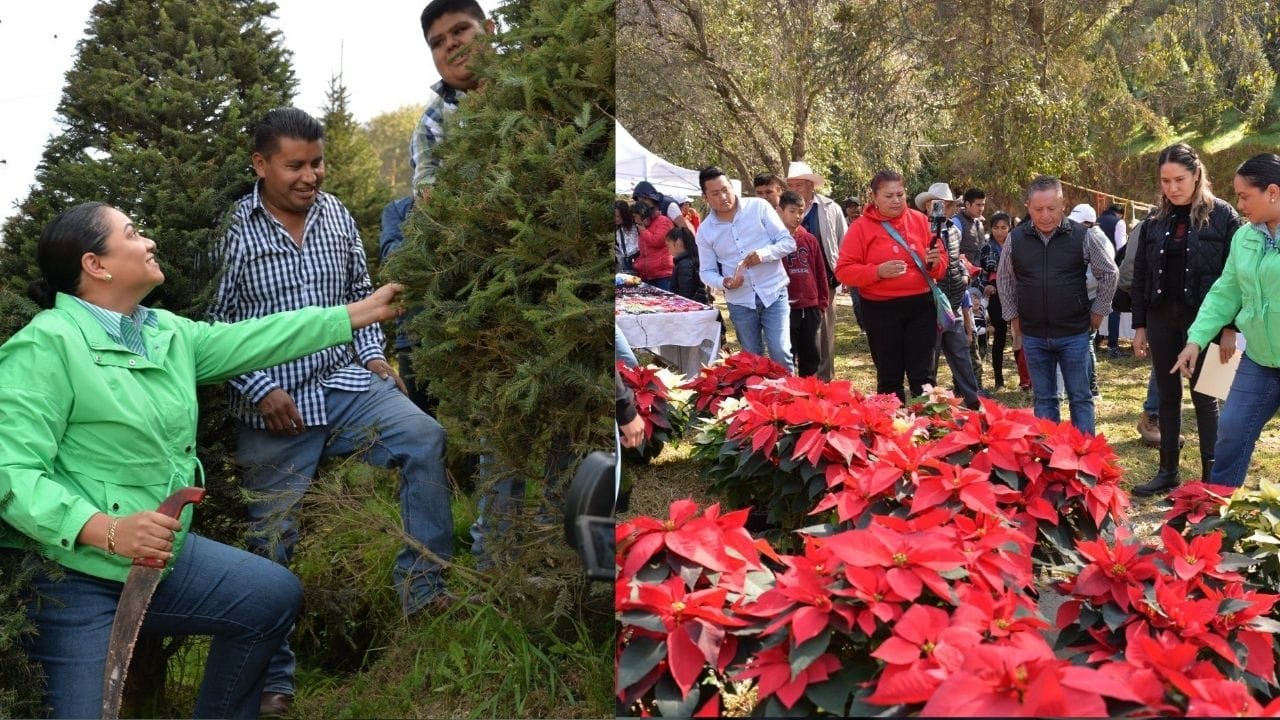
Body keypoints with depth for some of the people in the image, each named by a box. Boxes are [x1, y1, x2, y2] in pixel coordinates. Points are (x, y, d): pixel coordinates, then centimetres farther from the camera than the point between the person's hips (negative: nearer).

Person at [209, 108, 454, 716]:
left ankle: (421, 585, -15)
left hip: (345, 381, 3)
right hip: (274, 403, -3)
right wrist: (261, 391, -14)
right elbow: (213, 325, -6)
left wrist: (373, 354, 3)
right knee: (272, 543, 5)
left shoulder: (336, 215, 7)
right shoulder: (232, 230, -7)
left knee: (425, 437, -25)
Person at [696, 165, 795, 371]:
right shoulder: (705, 231, 2)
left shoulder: (759, 207, -5)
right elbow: (706, 272, 8)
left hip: (773, 293, -2)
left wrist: (764, 253, -22)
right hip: (740, 301, 2)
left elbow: (788, 242, -3)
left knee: (780, 353, -11)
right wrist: (725, 282, -14)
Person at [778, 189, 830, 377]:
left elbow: (820, 273, 13)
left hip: (810, 309, 5)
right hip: (785, 309, -5)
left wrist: (822, 302, 10)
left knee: (812, 357, 11)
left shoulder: (810, 240, 10)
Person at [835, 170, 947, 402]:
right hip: (881, 309, -2)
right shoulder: (861, 227, -3)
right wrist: (877, 271, -21)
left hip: (920, 305, 2)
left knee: (923, 374, 4)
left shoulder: (920, 221, 7)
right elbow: (844, 270, -7)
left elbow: (941, 262, 13)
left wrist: (935, 263, -11)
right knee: (889, 377, 6)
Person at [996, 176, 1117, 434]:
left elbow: (1108, 272, 4)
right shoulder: (1016, 238, -1)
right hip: (1033, 335, 2)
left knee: (1080, 397, 5)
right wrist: (1012, 315, 11)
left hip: (1074, 333, -2)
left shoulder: (1082, 236, -7)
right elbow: (1004, 278, 13)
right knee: (1043, 399, 11)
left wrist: (1099, 311, 4)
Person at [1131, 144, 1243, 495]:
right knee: (1168, 396, 11)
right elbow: (1140, 275, 10)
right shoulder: (1156, 221, 7)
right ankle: (1168, 471, 20)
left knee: (1204, 397, 1)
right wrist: (1139, 325, 7)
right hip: (1161, 319, 4)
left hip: (1202, 319, -4)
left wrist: (1230, 327, -12)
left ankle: (1212, 476, 9)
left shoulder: (1222, 216, -5)